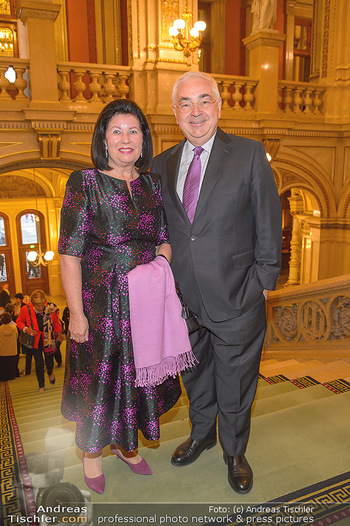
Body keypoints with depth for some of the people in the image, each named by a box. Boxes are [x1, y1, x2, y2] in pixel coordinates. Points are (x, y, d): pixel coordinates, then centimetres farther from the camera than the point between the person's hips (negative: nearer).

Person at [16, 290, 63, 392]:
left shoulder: (50, 308, -13)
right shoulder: (26, 310, -16)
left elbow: (56, 322, 5)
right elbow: (19, 321, 1)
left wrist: (58, 333, 7)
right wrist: (26, 329, -16)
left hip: (48, 340, 1)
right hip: (35, 340, -1)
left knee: (49, 362, 7)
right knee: (39, 364, -1)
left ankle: (50, 373, 46)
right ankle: (41, 385, 22)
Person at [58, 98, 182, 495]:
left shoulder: (151, 184, 6)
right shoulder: (84, 183, -9)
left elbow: (163, 242, 10)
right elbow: (70, 253, -12)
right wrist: (76, 312, -14)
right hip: (100, 302, -4)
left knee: (138, 372, 18)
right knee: (98, 375, 11)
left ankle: (125, 443, 45)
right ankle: (91, 451, 40)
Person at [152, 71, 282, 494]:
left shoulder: (250, 154, -6)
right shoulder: (162, 164, 5)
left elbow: (269, 224, -4)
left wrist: (264, 280, -6)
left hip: (236, 299, -3)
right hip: (183, 298, 4)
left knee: (235, 381, 15)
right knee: (195, 375, 22)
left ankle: (234, 452, 41)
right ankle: (200, 434, 50)